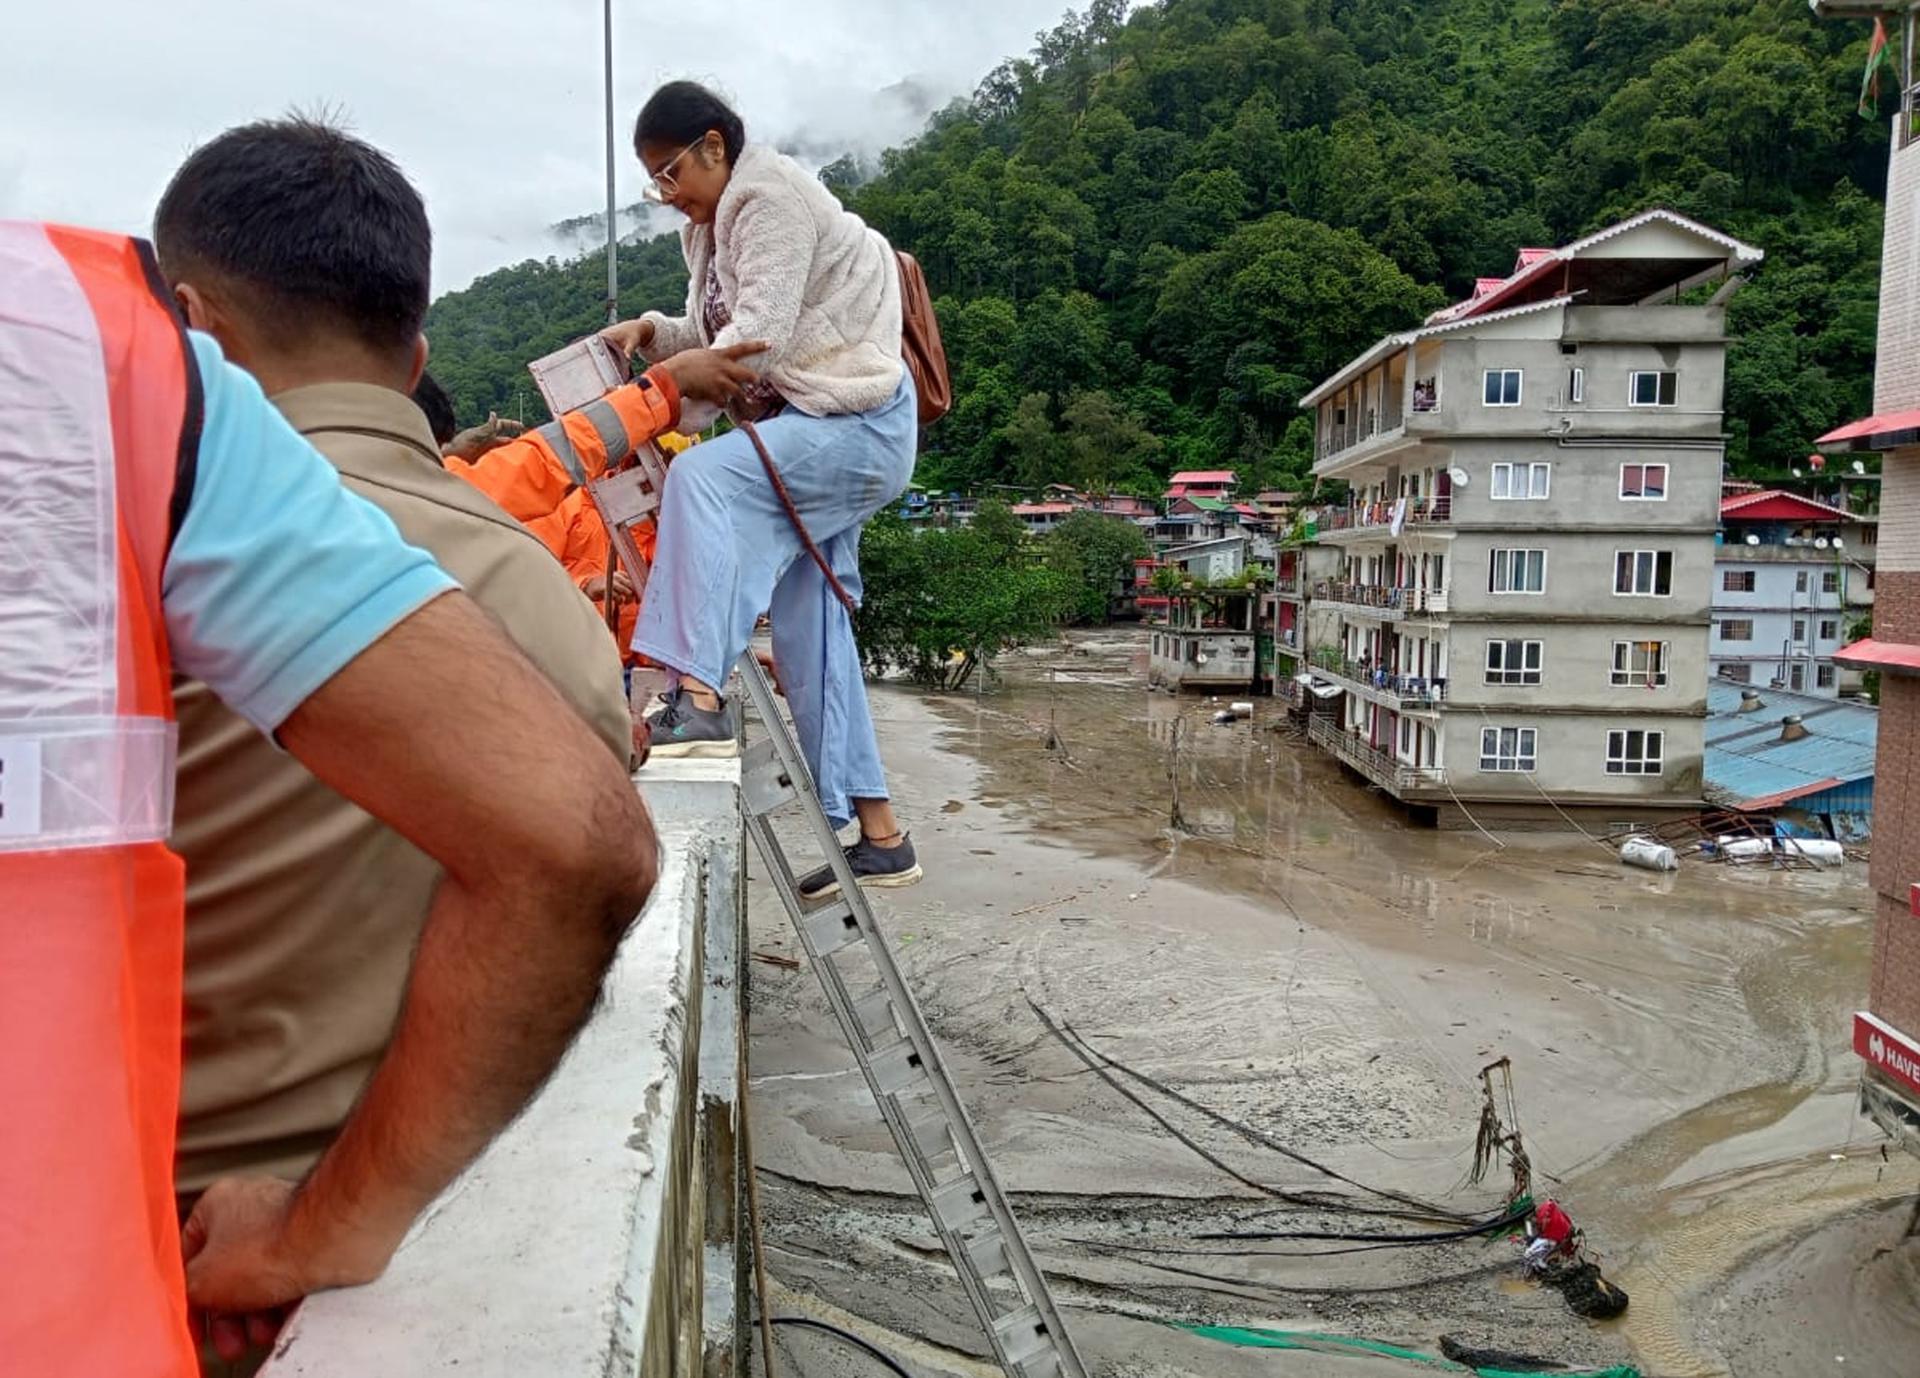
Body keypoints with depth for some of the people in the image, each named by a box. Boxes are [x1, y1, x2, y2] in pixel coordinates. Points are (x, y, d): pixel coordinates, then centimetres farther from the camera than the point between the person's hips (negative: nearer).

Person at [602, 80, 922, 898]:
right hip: (813, 429, 10)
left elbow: (760, 335, -22)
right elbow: (713, 337, 19)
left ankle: (697, 698, -40)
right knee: (808, 633, 5)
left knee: (702, 476, -32)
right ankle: (876, 834, 11)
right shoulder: (715, 223, 19)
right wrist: (652, 332, -1)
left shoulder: (772, 197, -11)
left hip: (855, 424, -10)